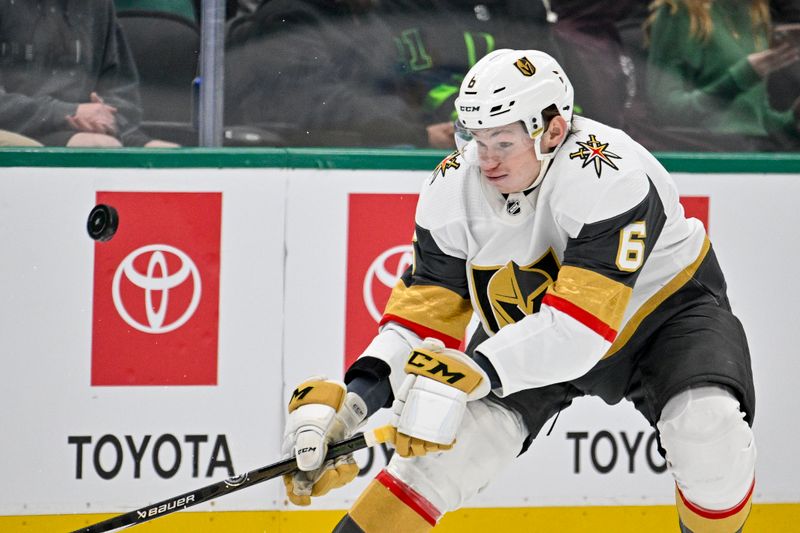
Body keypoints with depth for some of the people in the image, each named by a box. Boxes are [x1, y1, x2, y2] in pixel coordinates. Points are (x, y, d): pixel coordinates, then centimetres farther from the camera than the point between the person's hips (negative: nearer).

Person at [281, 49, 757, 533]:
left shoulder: (608, 176, -37)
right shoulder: (453, 188, -19)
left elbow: (583, 321, -41)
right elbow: (428, 307, -14)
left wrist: (476, 372, -49)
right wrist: (362, 392, -29)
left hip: (663, 306, -4)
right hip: (530, 325, 4)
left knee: (711, 426, -32)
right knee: (443, 445, -11)